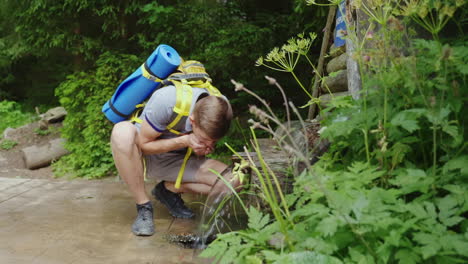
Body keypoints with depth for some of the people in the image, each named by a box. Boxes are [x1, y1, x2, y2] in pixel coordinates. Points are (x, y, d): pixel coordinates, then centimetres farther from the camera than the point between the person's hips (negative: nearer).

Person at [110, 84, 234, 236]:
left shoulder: (220, 110, -19)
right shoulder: (165, 100, -33)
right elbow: (144, 144, -20)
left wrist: (203, 150, -23)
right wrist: (184, 141, -33)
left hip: (176, 160, 3)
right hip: (145, 155, -3)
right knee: (123, 131, -39)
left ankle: (168, 189, 2)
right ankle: (143, 207, -23)